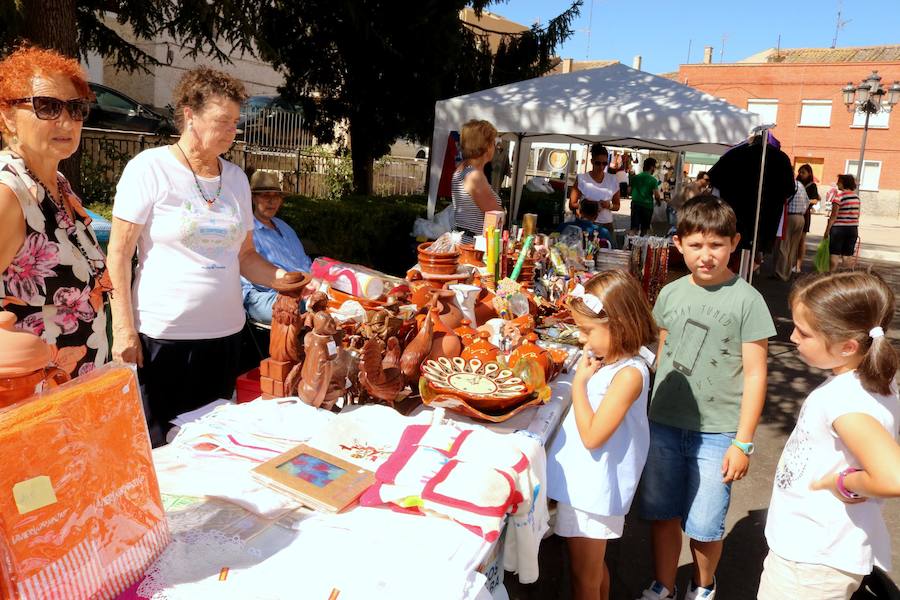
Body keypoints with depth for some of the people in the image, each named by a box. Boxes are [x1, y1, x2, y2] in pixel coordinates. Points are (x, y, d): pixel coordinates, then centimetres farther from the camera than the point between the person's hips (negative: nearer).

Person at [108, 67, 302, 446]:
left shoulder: (236, 178, 9)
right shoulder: (150, 168, -6)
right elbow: (119, 253, -7)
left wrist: (280, 277, -6)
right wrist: (123, 328, -11)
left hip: (225, 331, 5)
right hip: (162, 336, -5)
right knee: (157, 447, 6)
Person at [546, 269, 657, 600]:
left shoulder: (629, 374, -24)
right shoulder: (604, 360, 2)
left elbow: (592, 436, -25)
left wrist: (579, 383, -20)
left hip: (593, 489, -8)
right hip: (583, 482, 8)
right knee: (593, 567, 26)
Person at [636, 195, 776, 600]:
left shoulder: (746, 300, -9)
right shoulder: (671, 294, 3)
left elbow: (755, 374, -8)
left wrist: (743, 443, -9)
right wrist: (649, 416, 12)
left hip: (716, 433, -3)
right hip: (663, 425, 4)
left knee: (704, 527, 5)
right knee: (661, 514, 14)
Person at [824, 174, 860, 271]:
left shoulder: (839, 196, -11)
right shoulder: (857, 197, 8)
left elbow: (833, 216, -13)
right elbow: (857, 215, 12)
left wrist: (827, 230, -9)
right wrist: (854, 226, 21)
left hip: (839, 228, -6)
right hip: (853, 229, 6)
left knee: (835, 254, -1)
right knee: (847, 256, 10)